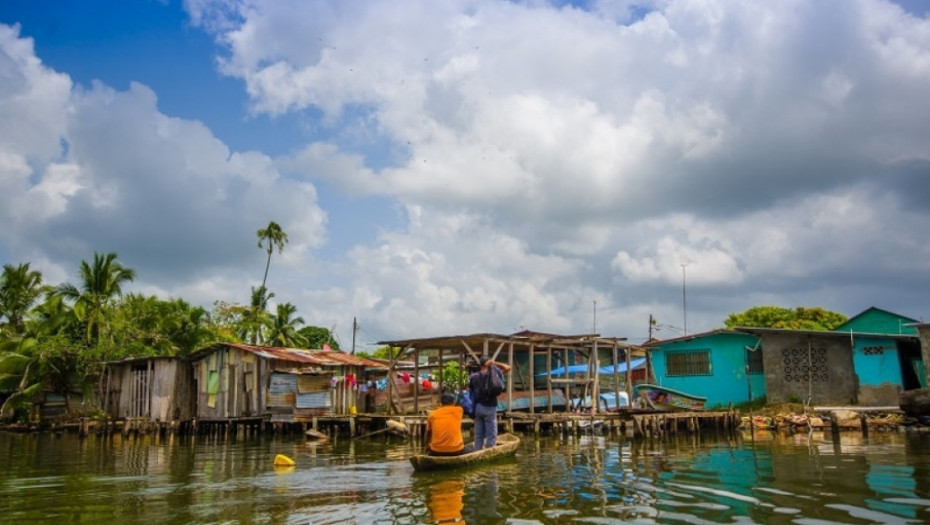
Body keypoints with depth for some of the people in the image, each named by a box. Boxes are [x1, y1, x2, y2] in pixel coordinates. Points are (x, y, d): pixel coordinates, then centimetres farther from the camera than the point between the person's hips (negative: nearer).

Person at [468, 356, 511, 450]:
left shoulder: (473, 376, 5)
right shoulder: (493, 373, -7)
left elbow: (470, 391, 4)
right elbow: (507, 368, -4)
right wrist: (494, 363, -4)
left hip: (478, 407, 5)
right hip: (489, 407, -5)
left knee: (478, 435, 11)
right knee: (491, 435, 1)